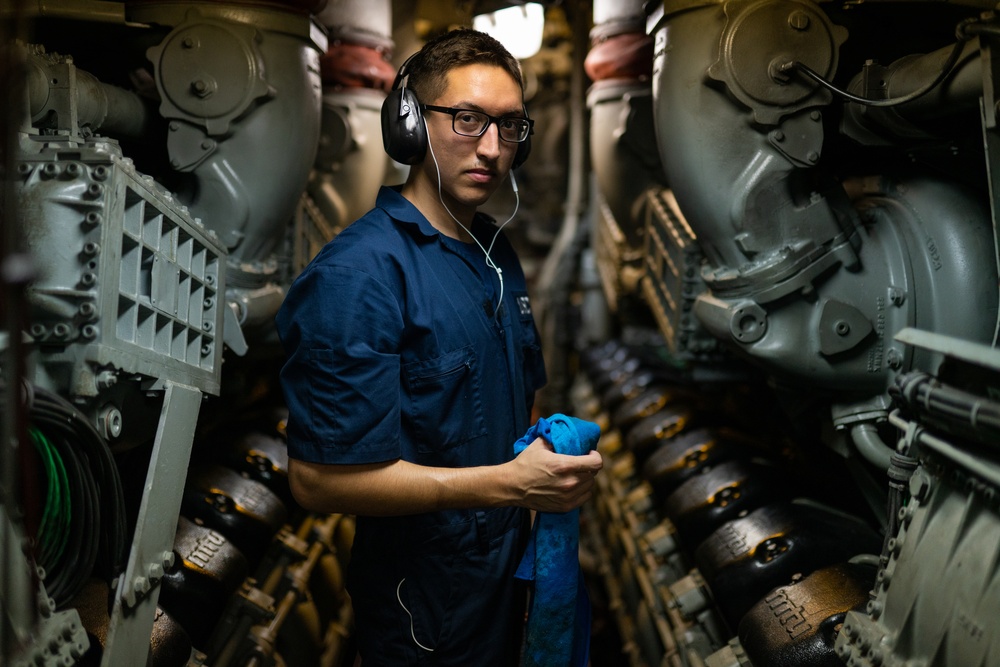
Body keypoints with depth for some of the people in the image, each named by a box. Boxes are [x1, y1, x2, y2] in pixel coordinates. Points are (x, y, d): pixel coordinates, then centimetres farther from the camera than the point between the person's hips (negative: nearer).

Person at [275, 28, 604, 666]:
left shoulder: (498, 254, 6)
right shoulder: (358, 274, -23)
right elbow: (322, 478, -26)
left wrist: (559, 455, -1)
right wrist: (511, 484, -28)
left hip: (508, 567, 8)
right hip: (424, 607, -7)